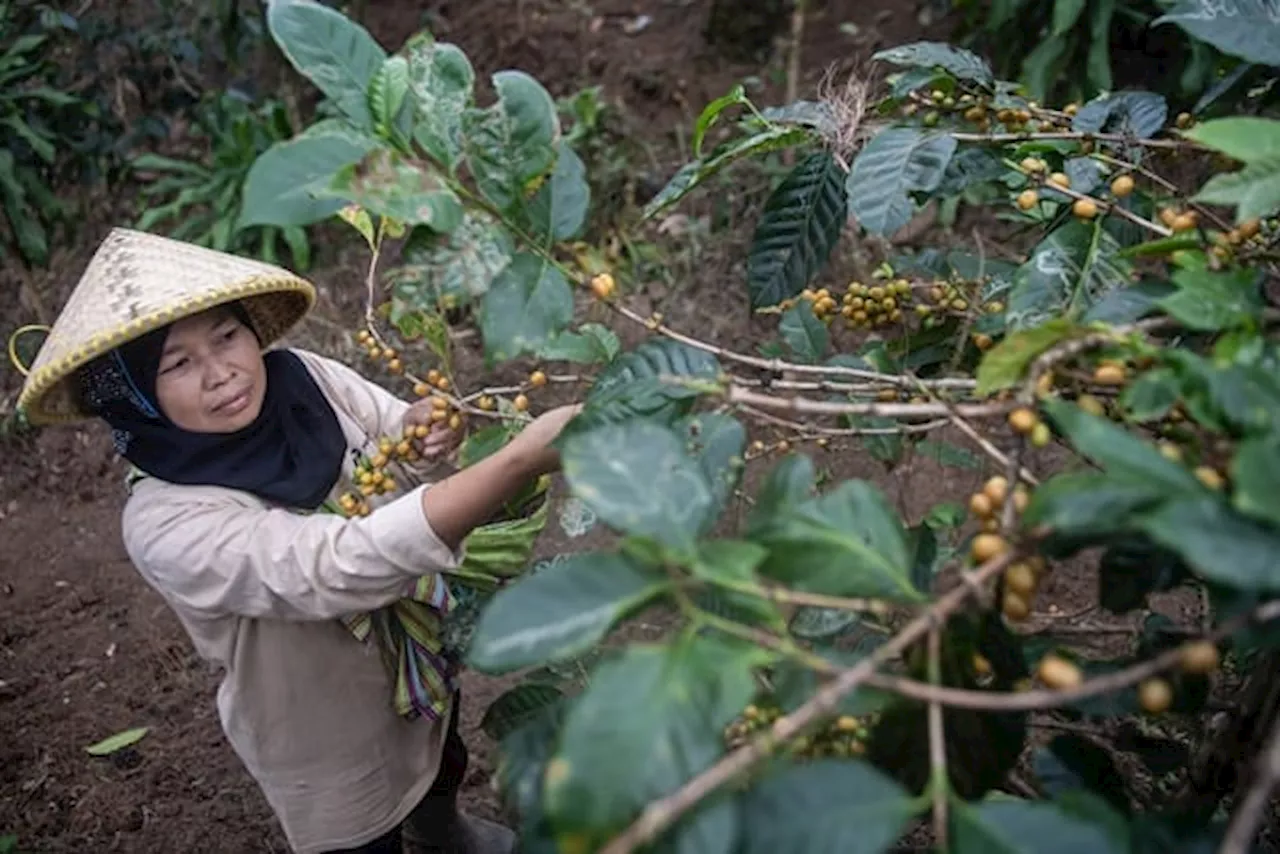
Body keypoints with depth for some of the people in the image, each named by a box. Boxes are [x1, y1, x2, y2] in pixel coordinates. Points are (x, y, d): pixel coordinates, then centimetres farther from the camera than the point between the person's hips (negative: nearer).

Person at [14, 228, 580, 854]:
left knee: (444, 769, 34)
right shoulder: (165, 524, -33)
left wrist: (422, 443, -32)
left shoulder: (303, 377, -19)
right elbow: (344, 566, -46)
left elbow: (421, 471, -7)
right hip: (331, 749, -5)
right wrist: (523, 458, -54)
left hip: (427, 663, 6)